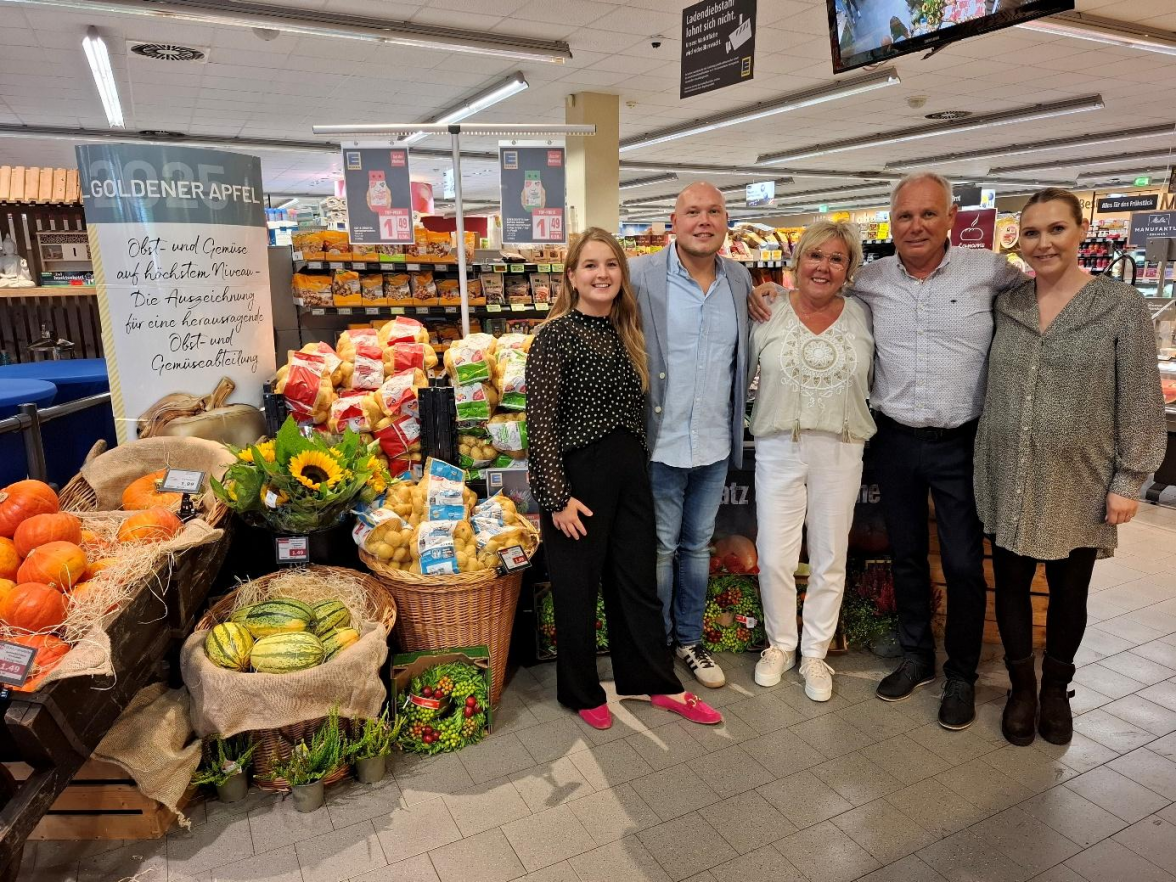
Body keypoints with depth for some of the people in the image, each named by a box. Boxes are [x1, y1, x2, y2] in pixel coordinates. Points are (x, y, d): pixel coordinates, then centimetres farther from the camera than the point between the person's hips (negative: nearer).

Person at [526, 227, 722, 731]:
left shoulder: (625, 334, 9)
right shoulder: (555, 335, -10)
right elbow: (540, 423, -14)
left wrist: (634, 461, 10)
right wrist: (557, 497, -17)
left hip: (629, 472, 6)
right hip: (578, 475, -6)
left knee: (638, 581, 16)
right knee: (577, 588, 9)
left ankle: (654, 682, 32)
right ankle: (581, 693, 28)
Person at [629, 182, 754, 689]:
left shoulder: (741, 280, 5)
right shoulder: (641, 276, -10)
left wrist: (736, 424, 13)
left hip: (715, 444, 5)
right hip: (661, 443, -4)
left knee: (698, 546, 18)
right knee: (660, 549, 8)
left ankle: (689, 640, 36)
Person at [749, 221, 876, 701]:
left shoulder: (863, 316, 2)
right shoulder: (770, 312, -2)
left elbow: (872, 378, 11)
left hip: (840, 451, 2)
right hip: (779, 449, -1)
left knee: (829, 560, 10)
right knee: (774, 558, 1)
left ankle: (814, 653, 28)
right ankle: (779, 644, 26)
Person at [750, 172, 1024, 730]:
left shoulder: (987, 269, -5)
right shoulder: (869, 280, 1)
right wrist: (768, 290, 2)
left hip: (961, 442, -2)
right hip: (894, 439, 2)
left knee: (963, 563, 6)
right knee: (905, 555, 15)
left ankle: (961, 676, 26)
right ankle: (916, 657, 34)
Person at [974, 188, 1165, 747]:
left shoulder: (1122, 307, -5)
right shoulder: (1003, 306, 2)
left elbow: (1140, 403, -5)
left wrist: (1129, 480, -8)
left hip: (1078, 485, -2)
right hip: (1008, 480, 2)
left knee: (1068, 593, 14)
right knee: (1011, 586, 11)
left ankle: (1056, 688, 36)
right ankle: (1021, 686, 32)